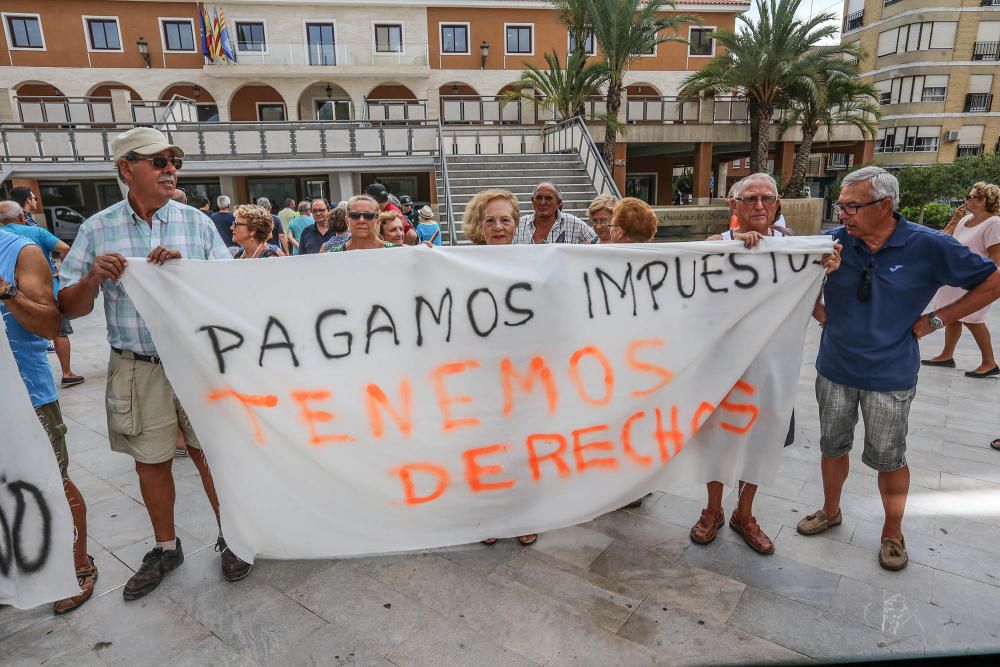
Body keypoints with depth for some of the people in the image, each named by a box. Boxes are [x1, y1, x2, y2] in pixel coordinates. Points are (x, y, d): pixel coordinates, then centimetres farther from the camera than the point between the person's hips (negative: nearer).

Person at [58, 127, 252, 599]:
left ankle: (229, 537, 26)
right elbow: (70, 308, 4)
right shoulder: (97, 229, 1)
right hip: (136, 368, 1)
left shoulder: (197, 222, 1)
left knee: (212, 453, 6)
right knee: (151, 462, 13)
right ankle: (165, 548, 34)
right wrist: (93, 279, -16)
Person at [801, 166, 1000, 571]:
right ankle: (830, 512, 39)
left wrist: (936, 320, -6)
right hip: (834, 369, 2)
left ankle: (892, 533, 33)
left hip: (889, 375, -2)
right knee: (833, 446, 16)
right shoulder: (835, 242, -8)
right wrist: (819, 313, -4)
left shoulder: (928, 246, -13)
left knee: (888, 458, 11)